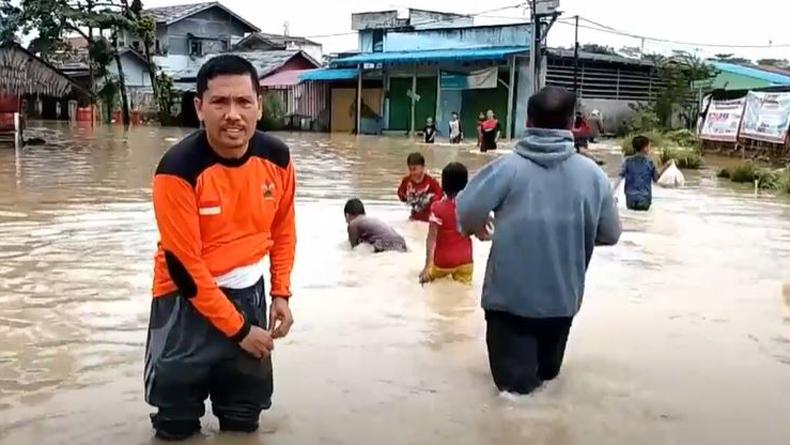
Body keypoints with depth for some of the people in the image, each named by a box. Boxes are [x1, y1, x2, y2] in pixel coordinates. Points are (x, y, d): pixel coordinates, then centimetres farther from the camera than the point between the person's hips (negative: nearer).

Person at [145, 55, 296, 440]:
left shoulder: (277, 158, -9)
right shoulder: (179, 169, -25)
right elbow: (184, 264, -22)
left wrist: (280, 293, 2)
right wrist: (237, 329, -18)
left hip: (248, 292, 5)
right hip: (188, 298, -4)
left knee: (246, 415, 18)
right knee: (177, 421, 4)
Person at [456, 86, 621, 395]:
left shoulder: (508, 167, -13)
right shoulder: (592, 173, -5)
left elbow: (466, 210, -15)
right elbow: (610, 234, 2)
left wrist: (476, 227, 8)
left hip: (511, 294, -3)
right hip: (563, 296, 3)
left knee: (516, 383, 6)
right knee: (548, 371, 27)